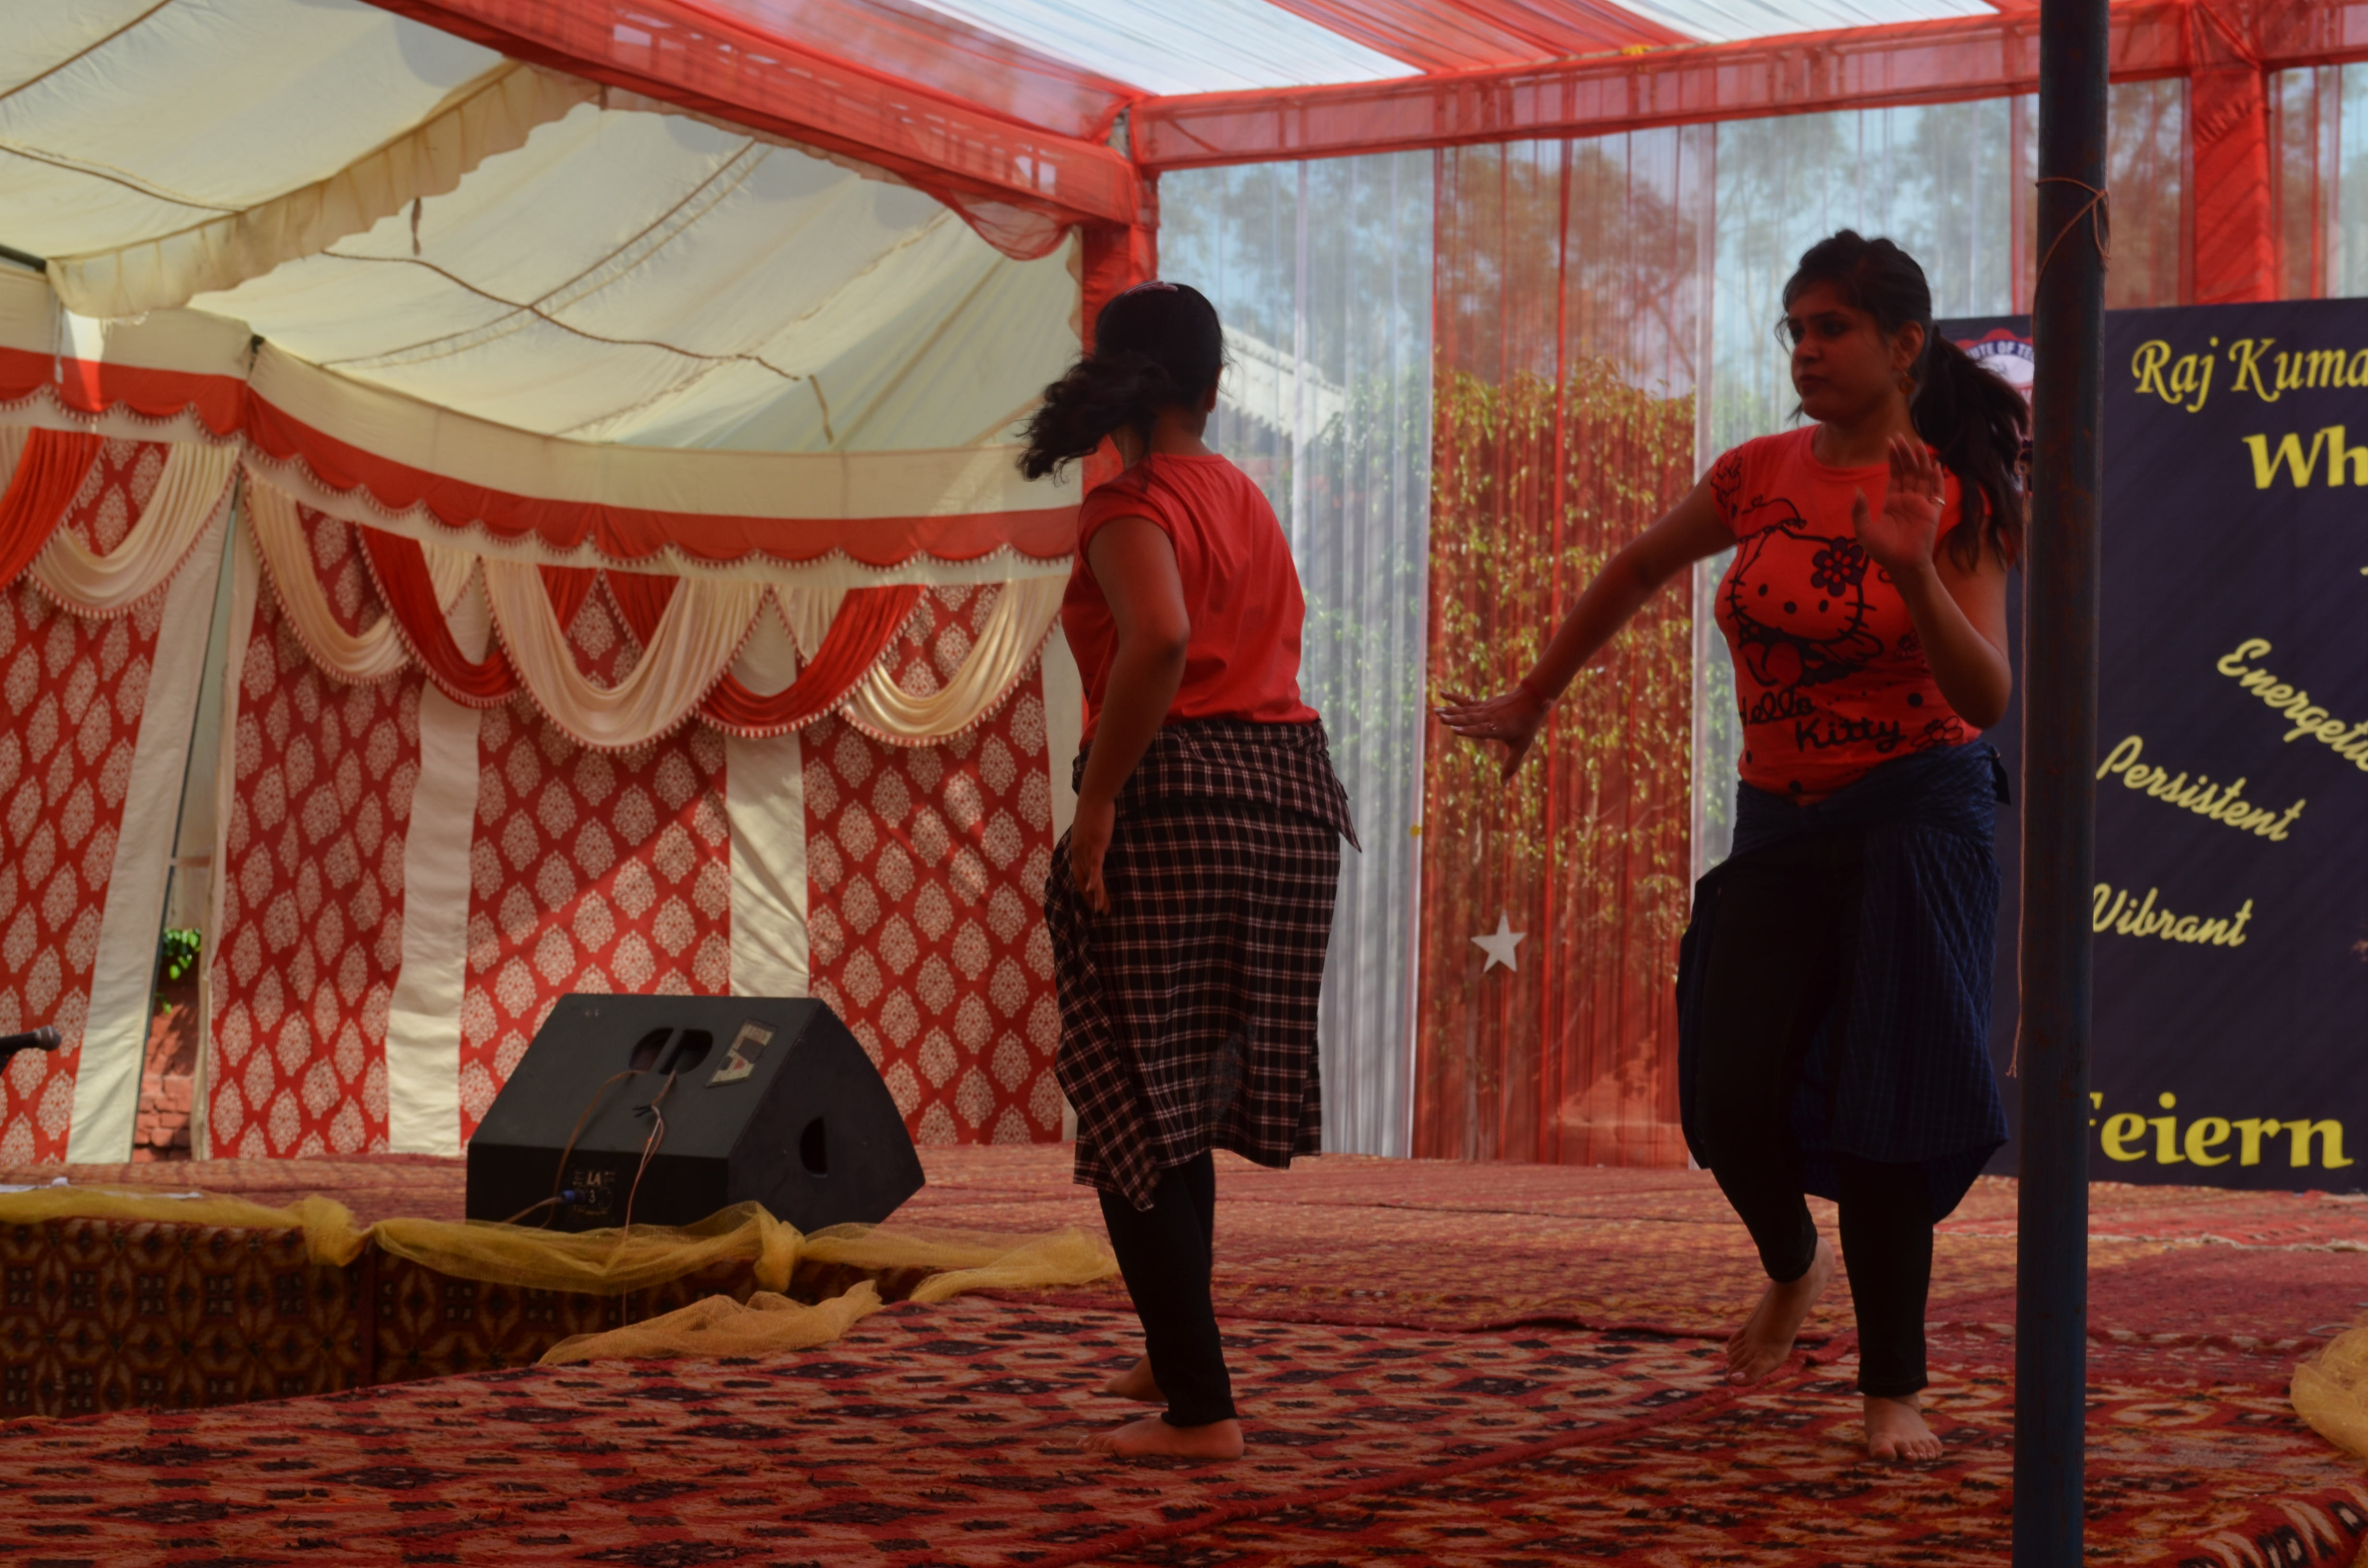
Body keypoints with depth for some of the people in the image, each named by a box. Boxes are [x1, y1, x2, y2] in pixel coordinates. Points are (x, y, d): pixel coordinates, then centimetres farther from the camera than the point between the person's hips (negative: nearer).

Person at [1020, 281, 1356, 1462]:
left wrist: (1097, 797, -20)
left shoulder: (1132, 507, -7)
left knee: (1138, 1110, -2)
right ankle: (1175, 1350, 30)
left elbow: (1161, 640, -26)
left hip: (1173, 801, -8)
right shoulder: (1246, 498, 17)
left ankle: (1199, 1408, -4)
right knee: (1185, 1095, 21)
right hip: (1291, 793, 8)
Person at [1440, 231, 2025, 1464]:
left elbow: (1985, 698, -17)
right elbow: (1634, 575, 19)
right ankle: (1792, 1263, 27)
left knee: (1881, 1105, -8)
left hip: (1917, 817, -3)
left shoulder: (1955, 503, -7)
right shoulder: (1758, 477, 3)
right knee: (1732, 1097, -7)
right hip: (1778, 821, 3)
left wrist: (1914, 573, -32)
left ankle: (1894, 1388, 6)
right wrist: (1530, 703, 25)